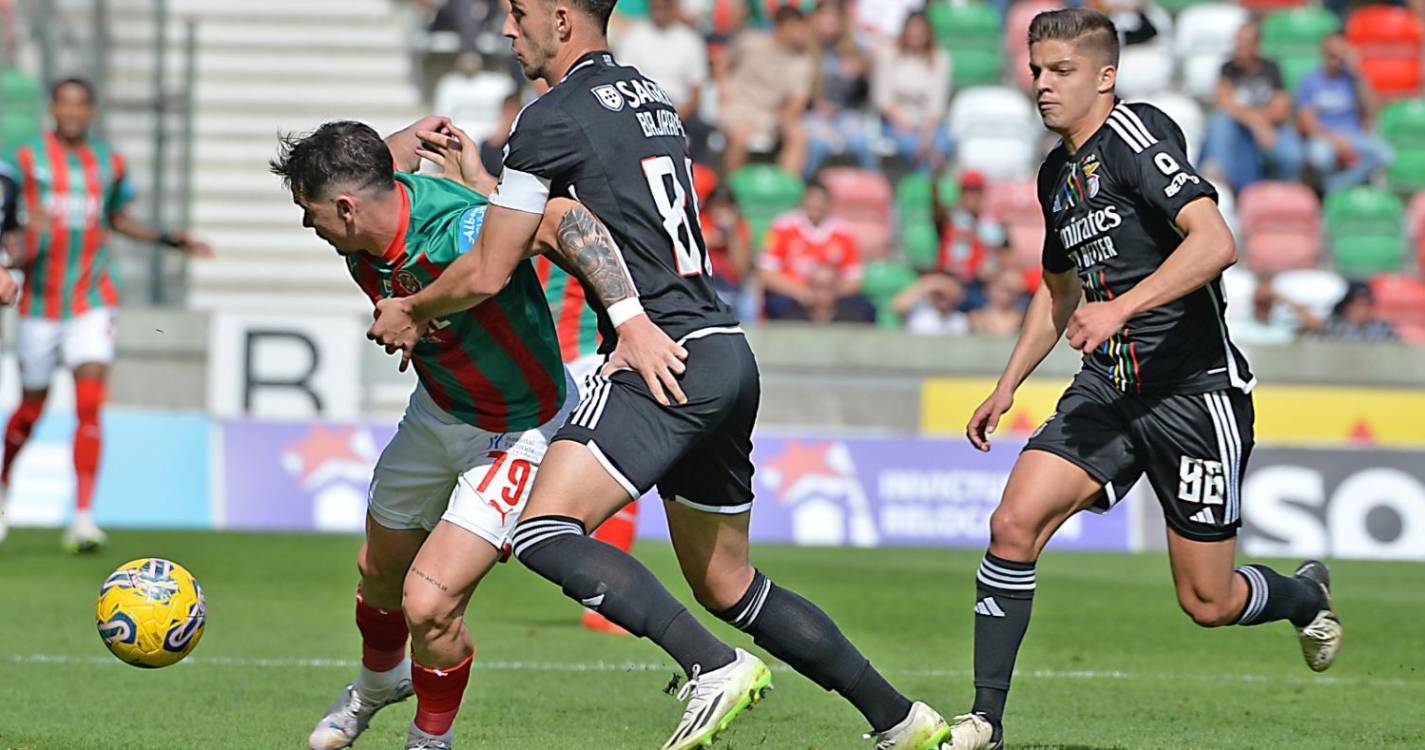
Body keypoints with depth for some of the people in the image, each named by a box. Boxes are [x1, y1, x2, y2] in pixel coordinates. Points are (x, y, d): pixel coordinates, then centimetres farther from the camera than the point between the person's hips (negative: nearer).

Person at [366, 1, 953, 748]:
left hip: (667, 361, -9)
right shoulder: (648, 96, 19)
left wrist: (409, 312, 12)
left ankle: (714, 667, -28)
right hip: (728, 356, 9)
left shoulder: (553, 118, -7)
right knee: (727, 586, 17)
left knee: (545, 532, -19)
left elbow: (488, 272, -6)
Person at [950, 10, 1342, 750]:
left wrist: (1121, 308, -33)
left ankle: (1304, 594, 35)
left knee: (1207, 602, 1)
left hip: (1197, 389, -7)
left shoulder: (1135, 134, -13)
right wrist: (1007, 386, 25)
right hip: (1108, 388, 7)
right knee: (1014, 523, -14)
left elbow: (1215, 242, -26)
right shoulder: (1057, 173, 12)